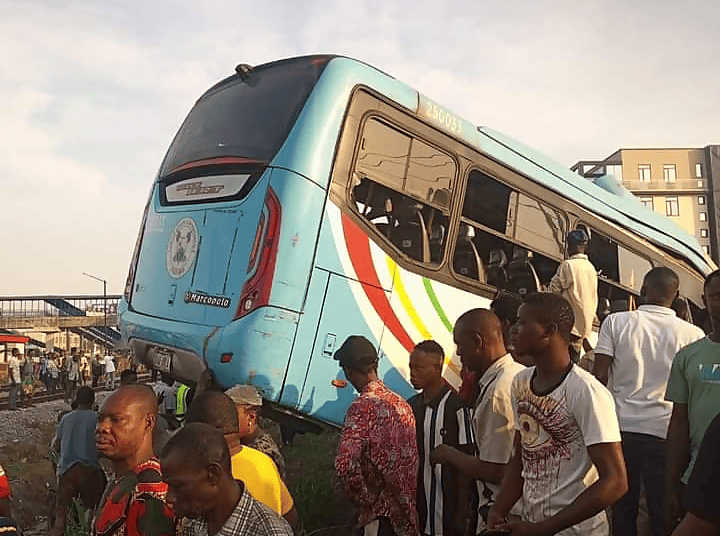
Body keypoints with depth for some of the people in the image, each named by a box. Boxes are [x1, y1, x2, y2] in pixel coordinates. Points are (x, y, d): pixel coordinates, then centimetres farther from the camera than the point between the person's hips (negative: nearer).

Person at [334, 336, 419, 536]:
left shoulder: (362, 406, -18)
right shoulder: (401, 403, 6)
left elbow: (345, 464, -30)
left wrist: (364, 499, -15)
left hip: (380, 515, -7)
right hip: (408, 512, 8)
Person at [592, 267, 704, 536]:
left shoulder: (616, 322, -4)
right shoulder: (693, 334, -4)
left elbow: (599, 376, -6)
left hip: (620, 426, 1)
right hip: (665, 432, 0)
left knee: (622, 509, 14)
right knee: (664, 513, 11)